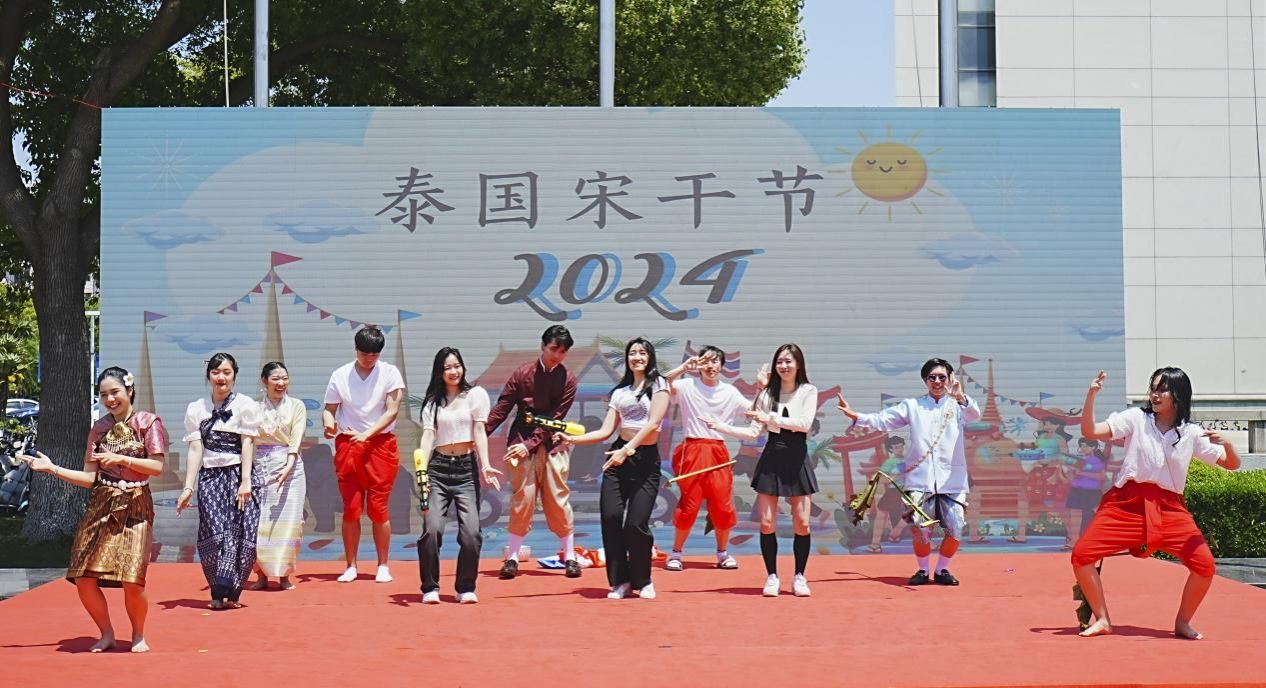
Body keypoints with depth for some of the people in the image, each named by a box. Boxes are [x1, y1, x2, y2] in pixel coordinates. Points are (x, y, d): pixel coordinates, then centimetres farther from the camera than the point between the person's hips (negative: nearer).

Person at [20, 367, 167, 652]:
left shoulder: (148, 422, 1)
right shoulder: (99, 428, 13)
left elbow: (157, 466, -6)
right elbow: (90, 477, 10)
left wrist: (121, 459, -16)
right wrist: (52, 468, 1)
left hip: (134, 508, -4)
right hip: (100, 507, 4)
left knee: (132, 581, -14)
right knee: (83, 578, -6)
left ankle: (138, 635, 12)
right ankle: (106, 634, 16)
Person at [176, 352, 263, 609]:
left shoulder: (245, 405, 1)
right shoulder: (196, 409, 9)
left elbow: (247, 444, -4)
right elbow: (195, 448, 4)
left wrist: (245, 482, -12)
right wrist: (188, 487, -3)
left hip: (239, 475, -2)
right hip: (210, 477, 2)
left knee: (240, 534, -7)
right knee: (214, 534, -3)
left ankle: (226, 593, -6)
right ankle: (221, 592, 5)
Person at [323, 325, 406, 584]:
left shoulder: (390, 373, 0)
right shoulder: (340, 376, 4)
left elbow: (392, 410, -6)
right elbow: (329, 409, 8)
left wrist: (367, 433, -18)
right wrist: (329, 424, -16)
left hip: (381, 444, -1)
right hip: (347, 444, 1)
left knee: (378, 508, -2)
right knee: (351, 508, 1)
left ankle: (383, 566, 8)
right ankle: (350, 566, 9)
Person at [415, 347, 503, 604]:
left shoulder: (475, 394, 6)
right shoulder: (432, 401, 11)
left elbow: (479, 432, -1)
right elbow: (428, 435, 0)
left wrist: (485, 466, -13)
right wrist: (421, 466, -17)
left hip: (466, 469, -1)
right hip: (438, 468, 1)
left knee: (471, 532, -11)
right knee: (431, 529, -12)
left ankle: (466, 588, 5)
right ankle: (430, 588, 1)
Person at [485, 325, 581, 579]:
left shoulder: (567, 379, -1)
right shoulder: (522, 373, 1)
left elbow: (555, 418, -7)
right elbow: (501, 408, 0)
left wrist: (530, 444, -15)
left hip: (552, 444, 0)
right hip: (521, 443, 0)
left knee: (558, 500, 0)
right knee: (522, 499, -2)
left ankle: (570, 557, 8)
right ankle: (512, 558, 3)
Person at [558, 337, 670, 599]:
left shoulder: (658, 384, 2)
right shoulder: (620, 391, 15)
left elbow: (653, 423, -10)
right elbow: (606, 431, 11)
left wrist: (627, 450, -20)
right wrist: (572, 439, -1)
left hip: (646, 460, -4)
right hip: (619, 457, 4)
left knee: (636, 523, -10)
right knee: (611, 517, -8)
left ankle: (643, 581, 11)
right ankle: (620, 580, 5)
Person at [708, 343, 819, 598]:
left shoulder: (808, 392, 1)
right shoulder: (767, 394, 7)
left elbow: (805, 423, -14)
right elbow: (753, 432, 7)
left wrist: (771, 418, -16)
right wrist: (721, 426, -3)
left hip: (797, 460, -2)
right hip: (771, 459, 2)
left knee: (802, 524, -1)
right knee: (766, 523, -2)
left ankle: (799, 577, 12)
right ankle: (772, 577, 10)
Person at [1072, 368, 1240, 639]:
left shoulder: (1191, 433, 5)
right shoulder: (1136, 418, 2)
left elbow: (1231, 464, 8)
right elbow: (1090, 432, -6)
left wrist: (1227, 444, -14)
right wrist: (1091, 396, -19)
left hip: (1169, 508, 1)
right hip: (1126, 503, 0)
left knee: (1205, 564, -17)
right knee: (1081, 555, -15)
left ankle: (1182, 622, 7)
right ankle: (1102, 620, 3)